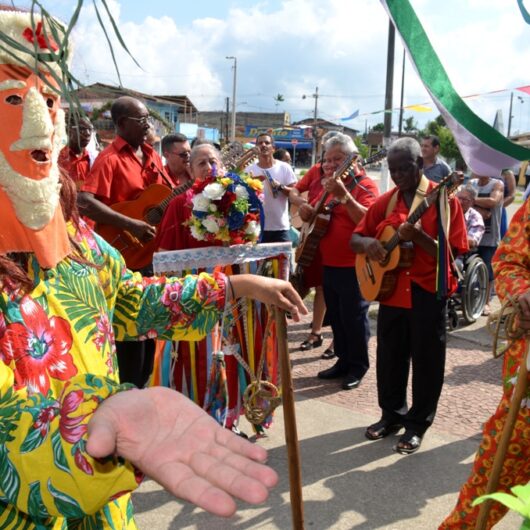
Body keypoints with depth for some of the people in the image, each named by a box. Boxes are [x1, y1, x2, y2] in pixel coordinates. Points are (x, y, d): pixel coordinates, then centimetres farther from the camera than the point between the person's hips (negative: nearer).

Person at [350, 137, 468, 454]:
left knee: (426, 360, 7)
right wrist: (368, 243, -14)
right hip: (390, 289, 5)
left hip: (428, 292, -5)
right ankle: (392, 414, 33)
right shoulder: (385, 201, 6)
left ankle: (418, 423, 24)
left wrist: (418, 237, -28)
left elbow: (453, 252, -13)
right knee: (390, 356, 15)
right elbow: (355, 238, 9)